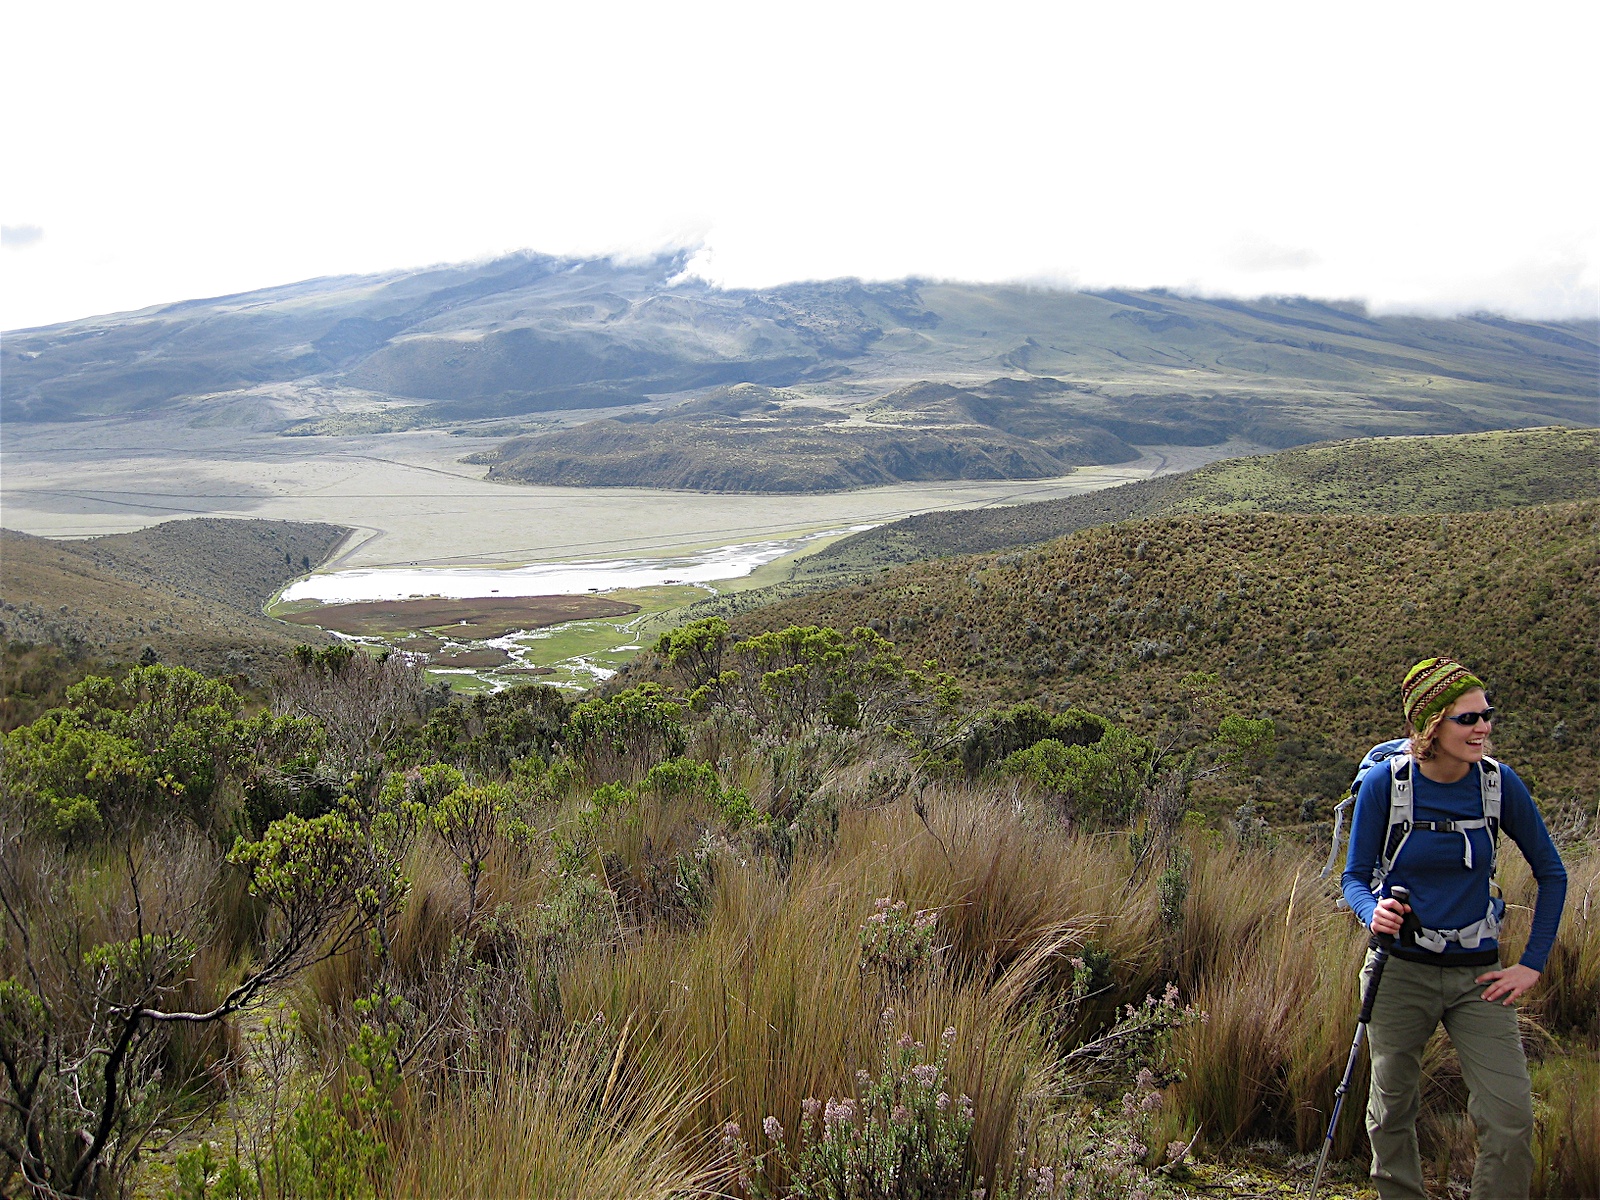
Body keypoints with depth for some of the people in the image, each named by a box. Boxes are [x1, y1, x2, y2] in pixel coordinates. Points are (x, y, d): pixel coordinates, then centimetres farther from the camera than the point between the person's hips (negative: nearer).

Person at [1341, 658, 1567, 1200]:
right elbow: (1355, 876, -2)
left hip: (1478, 974, 1)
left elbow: (1552, 874, 5)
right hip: (1401, 969, -1)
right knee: (1392, 1110, 11)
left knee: (1511, 1118, -7)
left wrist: (1532, 964, 1)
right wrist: (1373, 911, -25)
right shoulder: (1384, 783, -12)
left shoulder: (1499, 782, -7)